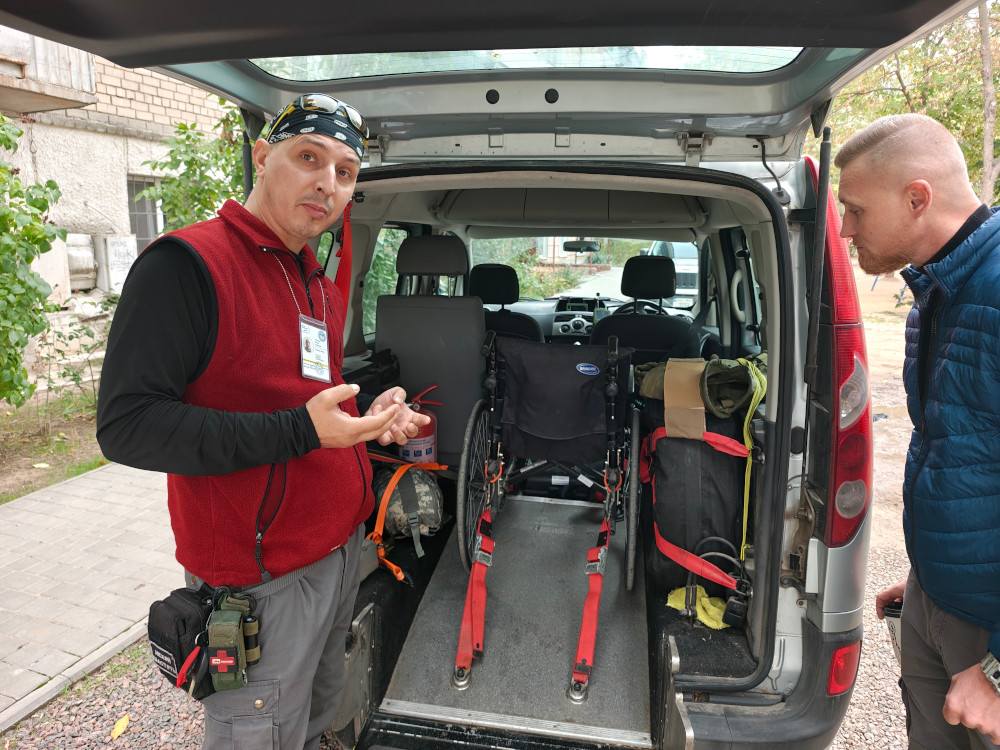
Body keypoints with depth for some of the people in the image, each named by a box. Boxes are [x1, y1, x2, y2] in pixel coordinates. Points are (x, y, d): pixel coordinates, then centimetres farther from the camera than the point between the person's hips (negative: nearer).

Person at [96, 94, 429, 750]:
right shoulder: (186, 263, -16)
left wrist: (368, 420, 2)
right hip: (262, 576, -8)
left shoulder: (323, 287, 11)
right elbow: (127, 425, -22)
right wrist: (299, 431, -29)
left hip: (344, 548, 8)